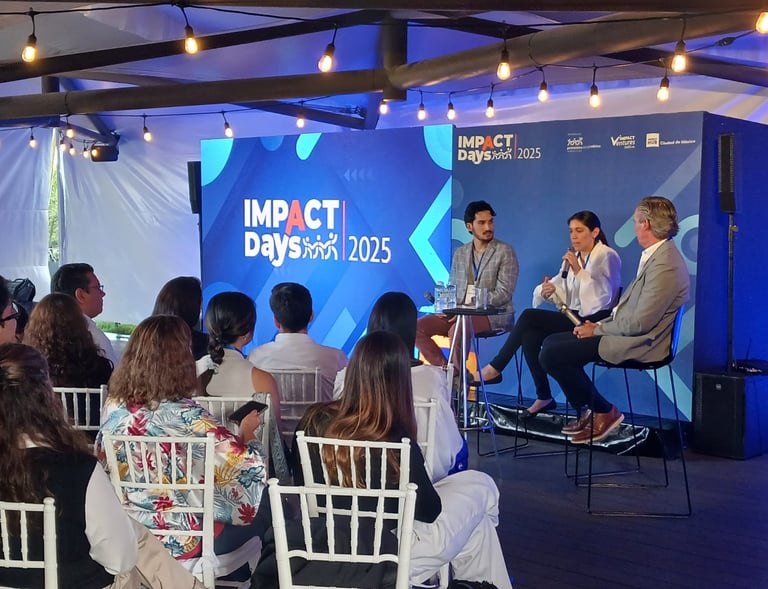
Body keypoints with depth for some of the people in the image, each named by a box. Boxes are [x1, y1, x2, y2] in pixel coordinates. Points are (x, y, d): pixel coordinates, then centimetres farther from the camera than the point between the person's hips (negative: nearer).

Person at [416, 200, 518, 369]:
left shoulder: (505, 252, -3)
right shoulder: (460, 253, 15)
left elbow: (504, 293, -11)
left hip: (493, 314, -6)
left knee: (456, 330, -35)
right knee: (418, 327, -12)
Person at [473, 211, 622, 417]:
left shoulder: (607, 256, -4)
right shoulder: (572, 257, 16)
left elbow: (604, 296, -17)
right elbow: (564, 295, 13)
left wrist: (579, 271, -23)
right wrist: (548, 290, -10)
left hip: (594, 321, -7)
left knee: (529, 316, -22)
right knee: (530, 336, -22)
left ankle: (495, 369, -13)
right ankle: (544, 397, -13)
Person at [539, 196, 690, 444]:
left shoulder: (664, 265, -22)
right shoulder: (656, 256, 12)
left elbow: (639, 323, -24)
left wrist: (598, 329, -11)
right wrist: (599, 324, 5)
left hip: (638, 345, -11)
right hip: (627, 333, 11)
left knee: (551, 355, -15)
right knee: (551, 343, 12)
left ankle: (604, 412, 1)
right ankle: (587, 413, 16)